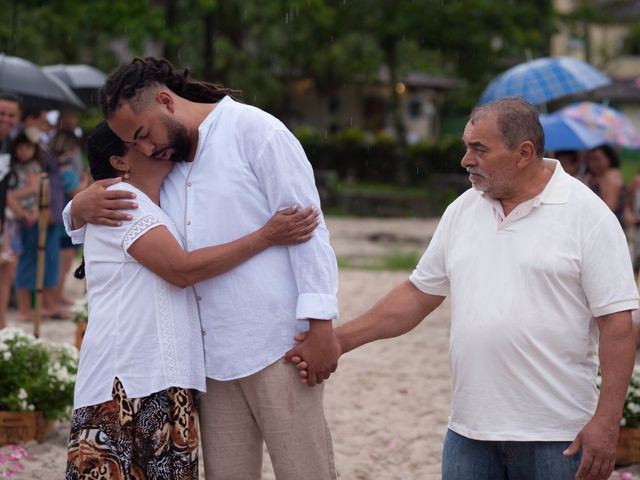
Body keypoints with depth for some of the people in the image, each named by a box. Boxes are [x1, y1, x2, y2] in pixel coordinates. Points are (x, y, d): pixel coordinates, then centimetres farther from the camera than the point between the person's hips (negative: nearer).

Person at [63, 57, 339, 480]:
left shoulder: (253, 129, -5)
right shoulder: (168, 160, 15)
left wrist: (319, 323, -16)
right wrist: (81, 209, 0)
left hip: (277, 345, -6)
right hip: (215, 354, 7)